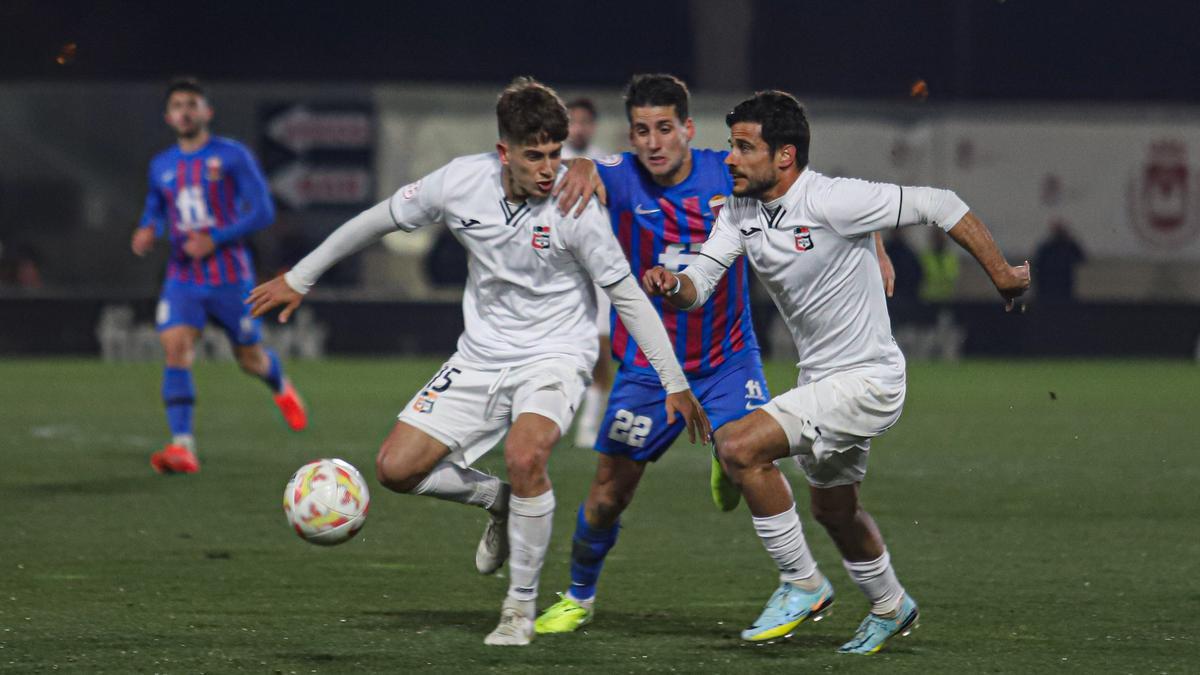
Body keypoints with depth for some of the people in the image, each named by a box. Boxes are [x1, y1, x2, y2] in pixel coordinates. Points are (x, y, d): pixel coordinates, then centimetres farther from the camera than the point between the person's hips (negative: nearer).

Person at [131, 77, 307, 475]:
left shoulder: (232, 156, -5)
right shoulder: (162, 167, 9)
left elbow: (262, 212, -8)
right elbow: (155, 211, 24)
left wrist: (214, 240, -18)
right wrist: (147, 233, -1)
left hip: (230, 277, -3)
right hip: (182, 278, 3)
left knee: (251, 359, 10)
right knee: (175, 349, -20)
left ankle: (281, 387, 48)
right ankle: (183, 448, -25)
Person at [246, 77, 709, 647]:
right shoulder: (461, 182, -12)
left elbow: (626, 295, -14)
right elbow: (379, 220, 5)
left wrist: (675, 384, -14)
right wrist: (299, 278, 12)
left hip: (555, 355, -4)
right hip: (481, 357, 4)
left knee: (524, 456, -32)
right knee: (396, 469, -5)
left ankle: (521, 608, -13)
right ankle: (500, 502, 24)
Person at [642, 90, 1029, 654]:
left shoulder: (830, 201, -23)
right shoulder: (739, 211, 0)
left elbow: (939, 206, -18)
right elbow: (700, 285, -4)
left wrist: (1001, 274, -11)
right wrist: (672, 285, -28)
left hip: (868, 380, -9)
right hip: (820, 377, 9)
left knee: (739, 447, -23)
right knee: (833, 510, 27)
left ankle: (802, 584, -9)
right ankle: (891, 608, 53)